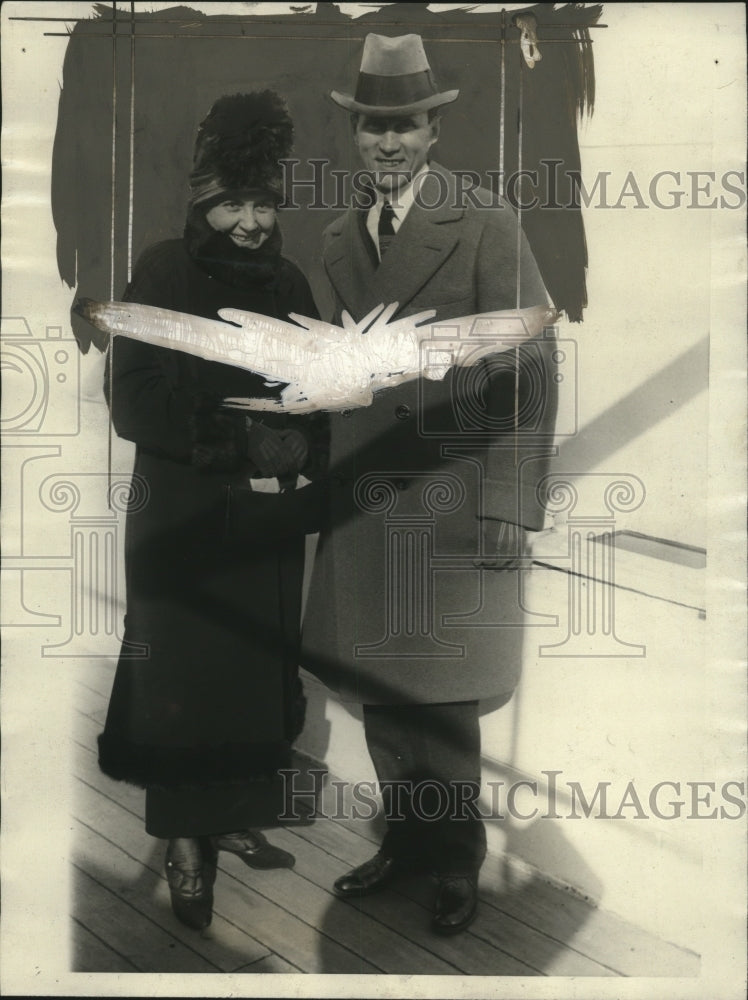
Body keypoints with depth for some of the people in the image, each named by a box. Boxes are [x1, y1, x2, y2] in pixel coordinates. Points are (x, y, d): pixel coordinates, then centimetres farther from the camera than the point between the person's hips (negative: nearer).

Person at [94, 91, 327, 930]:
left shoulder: (288, 283, 9)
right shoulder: (164, 275, -5)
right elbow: (135, 404, -12)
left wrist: (305, 469, -4)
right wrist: (240, 438, -22)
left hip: (268, 517, 4)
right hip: (184, 514, -4)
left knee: (262, 665, 7)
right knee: (182, 671, -1)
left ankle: (236, 818, 25)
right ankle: (184, 844, 14)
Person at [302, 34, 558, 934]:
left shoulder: (486, 227, -6)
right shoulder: (339, 240, 12)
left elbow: (528, 371, -9)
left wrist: (510, 509, -13)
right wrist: (325, 477, 8)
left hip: (452, 497, -5)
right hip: (360, 500, 5)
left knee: (443, 698, 1)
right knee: (374, 685, 12)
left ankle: (457, 862, 22)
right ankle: (406, 837, 31)